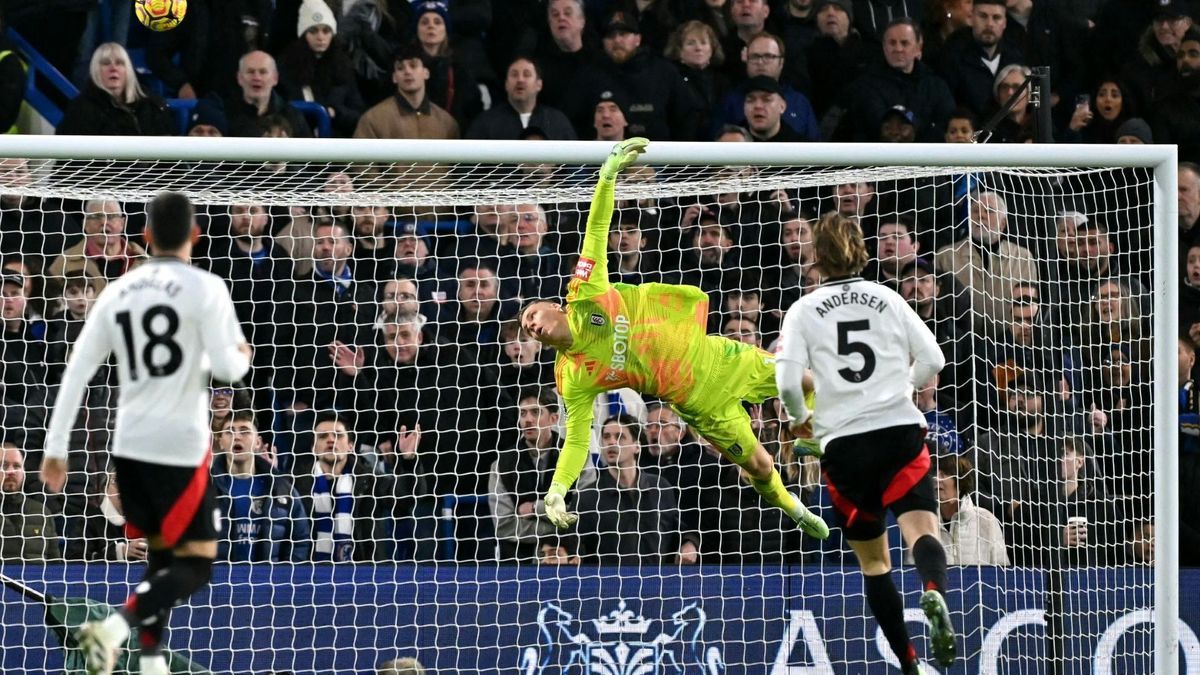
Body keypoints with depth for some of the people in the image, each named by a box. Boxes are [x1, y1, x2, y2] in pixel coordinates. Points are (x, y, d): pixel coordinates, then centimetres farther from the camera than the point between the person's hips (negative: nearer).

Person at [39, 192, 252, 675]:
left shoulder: (117, 292, 7)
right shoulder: (205, 290, -9)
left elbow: (77, 371, 6)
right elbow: (226, 368, -13)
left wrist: (55, 448, 9)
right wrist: (242, 356, 12)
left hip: (130, 445, 6)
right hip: (181, 446, -6)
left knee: (160, 555, 19)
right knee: (196, 563, 0)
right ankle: (116, 626, -22)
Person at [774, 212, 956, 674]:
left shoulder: (804, 310, 4)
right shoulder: (887, 299, 9)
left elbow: (788, 380, -6)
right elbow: (932, 359, 7)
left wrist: (799, 419, 14)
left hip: (843, 442, 0)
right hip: (900, 430, 0)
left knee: (873, 559, 12)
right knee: (921, 529, -14)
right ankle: (934, 594, -48)